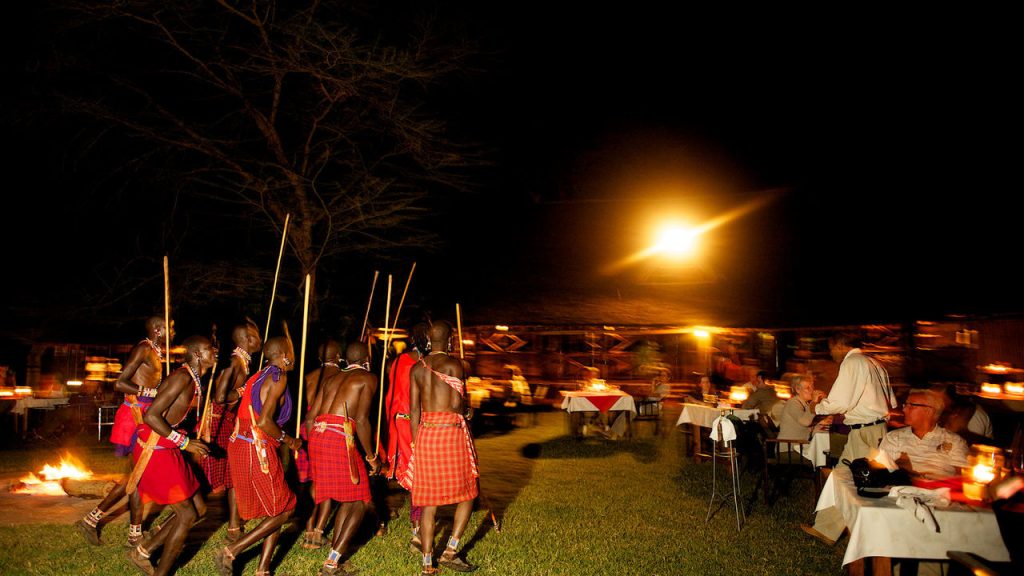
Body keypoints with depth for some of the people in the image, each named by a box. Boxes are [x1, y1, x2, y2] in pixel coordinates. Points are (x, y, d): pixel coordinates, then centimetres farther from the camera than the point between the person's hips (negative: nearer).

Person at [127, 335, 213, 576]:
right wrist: (184, 442, -21)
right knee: (187, 514, -4)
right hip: (154, 450, -9)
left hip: (168, 449, 9)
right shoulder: (182, 377, -19)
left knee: (198, 508, 11)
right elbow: (151, 416, -25)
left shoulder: (194, 380, 10)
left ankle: (142, 550, 23)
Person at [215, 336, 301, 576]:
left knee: (276, 510, 15)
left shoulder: (260, 376, 15)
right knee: (282, 511, 3)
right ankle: (230, 552, 0)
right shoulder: (278, 378, -13)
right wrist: (287, 440, -9)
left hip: (241, 445, 9)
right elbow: (264, 421, -23)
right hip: (258, 451, -9)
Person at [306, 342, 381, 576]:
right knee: (359, 503, 4)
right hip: (340, 437, -7)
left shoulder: (332, 379, 24)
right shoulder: (368, 379, 5)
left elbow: (311, 416, 18)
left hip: (316, 436, 7)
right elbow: (361, 419, -8)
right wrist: (371, 457, -1)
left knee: (347, 500, 18)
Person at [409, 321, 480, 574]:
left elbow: (414, 410, 9)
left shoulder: (417, 368, 10)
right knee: (467, 493, 12)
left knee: (428, 502, 8)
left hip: (425, 433, 5)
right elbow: (458, 404, -11)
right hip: (451, 430, -5)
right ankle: (450, 551, 5)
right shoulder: (453, 365, -4)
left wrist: (416, 444, 15)